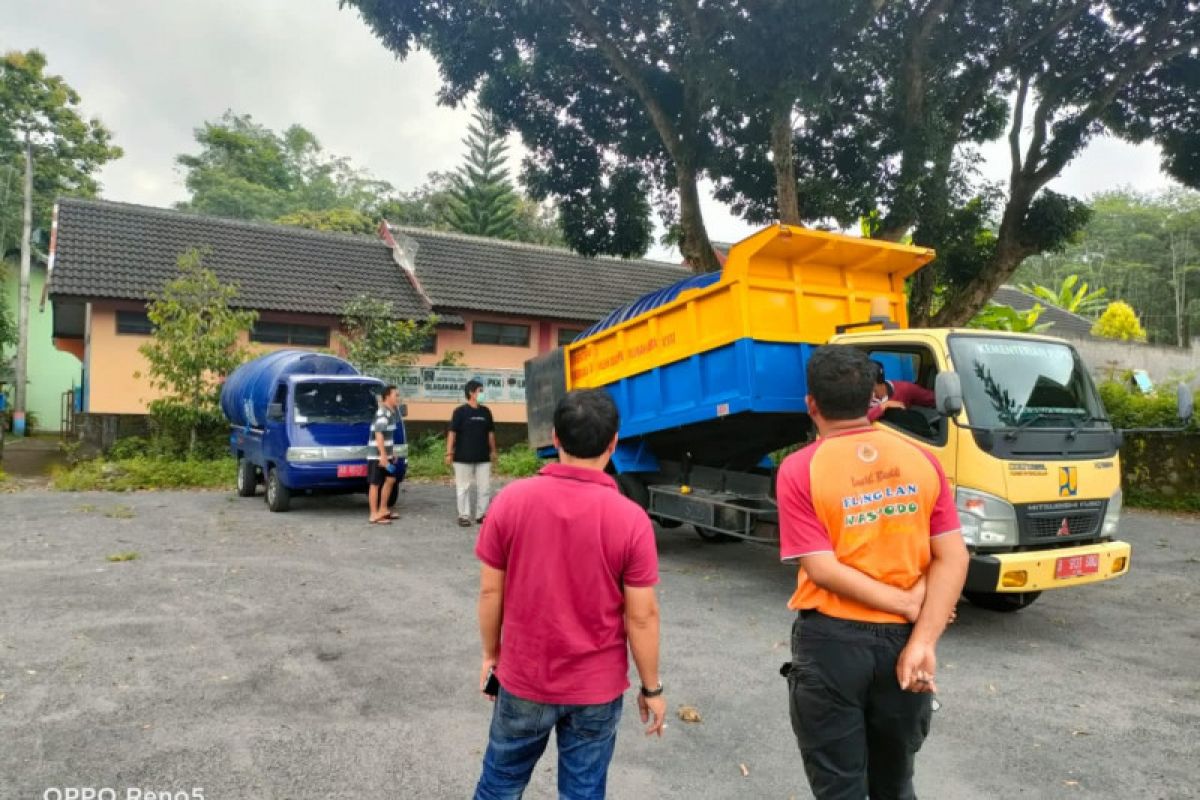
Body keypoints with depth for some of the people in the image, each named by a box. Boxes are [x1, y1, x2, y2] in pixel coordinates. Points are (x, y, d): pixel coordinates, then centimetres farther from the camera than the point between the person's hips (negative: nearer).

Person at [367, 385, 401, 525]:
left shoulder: (391, 412, 12)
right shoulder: (383, 413, -18)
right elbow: (379, 435, -24)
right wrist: (383, 455, -27)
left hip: (385, 454, 9)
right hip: (377, 455, -9)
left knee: (390, 479, 15)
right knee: (375, 484, -3)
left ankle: (382, 510, 24)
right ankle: (374, 515, 3)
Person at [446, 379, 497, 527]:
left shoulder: (486, 411, 8)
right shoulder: (460, 411, -6)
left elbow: (490, 432, 15)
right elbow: (452, 432, -7)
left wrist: (493, 451, 14)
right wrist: (449, 453, -11)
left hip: (483, 457, 4)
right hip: (463, 457, -4)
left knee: (485, 487, 4)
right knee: (464, 487, 4)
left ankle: (481, 514, 16)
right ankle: (464, 515, 14)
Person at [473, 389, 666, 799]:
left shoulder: (511, 500, -13)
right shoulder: (630, 519, -17)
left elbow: (490, 591, -5)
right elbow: (642, 616, -12)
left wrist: (490, 654, 11)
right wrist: (651, 688, 2)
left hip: (523, 679, 1)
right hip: (596, 689, -1)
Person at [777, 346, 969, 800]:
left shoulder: (800, 470, -11)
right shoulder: (921, 461, -1)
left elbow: (823, 570, -17)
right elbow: (953, 559, -7)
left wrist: (906, 603, -11)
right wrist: (922, 642, -12)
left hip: (832, 642, -4)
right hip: (902, 640, 4)